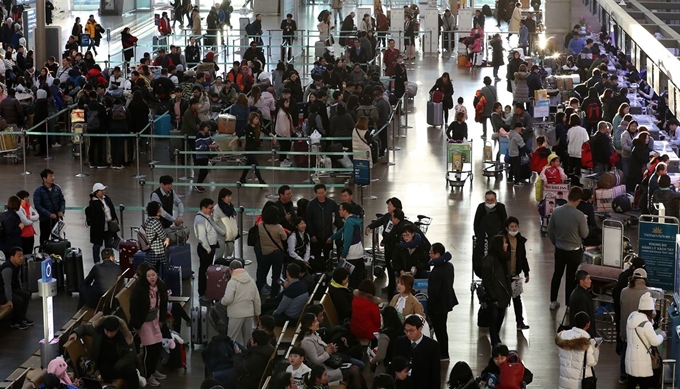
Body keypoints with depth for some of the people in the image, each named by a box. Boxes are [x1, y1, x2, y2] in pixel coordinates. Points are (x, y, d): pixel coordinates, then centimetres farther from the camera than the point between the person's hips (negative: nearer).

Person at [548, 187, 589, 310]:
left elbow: (550, 231, 0)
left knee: (557, 274, 19)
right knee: (571, 277, 10)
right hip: (574, 251, -4)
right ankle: (569, 304, 20)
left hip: (559, 250, 4)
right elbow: (584, 235, -11)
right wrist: (585, 223, 7)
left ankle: (553, 301, 30)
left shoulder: (556, 211, -11)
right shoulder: (579, 215, -23)